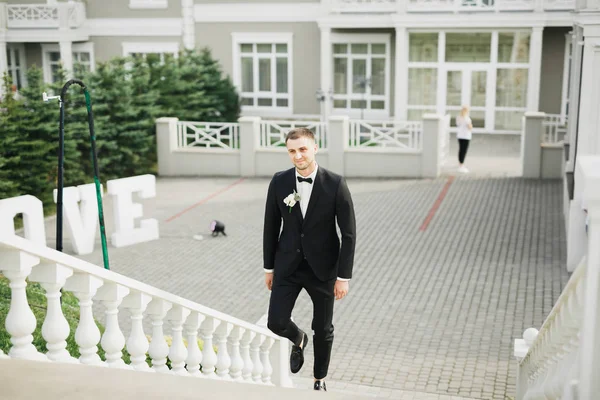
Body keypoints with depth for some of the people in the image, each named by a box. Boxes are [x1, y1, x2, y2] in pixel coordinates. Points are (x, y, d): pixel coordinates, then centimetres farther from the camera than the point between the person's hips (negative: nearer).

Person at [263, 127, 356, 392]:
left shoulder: (335, 184, -14)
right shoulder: (279, 182, -6)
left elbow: (349, 233, -11)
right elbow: (271, 227, 4)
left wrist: (344, 276, -12)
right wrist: (269, 267, 7)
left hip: (322, 267, -2)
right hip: (288, 265, 2)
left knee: (323, 329, 11)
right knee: (276, 322, -4)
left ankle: (320, 379, 36)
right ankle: (298, 340, 33)